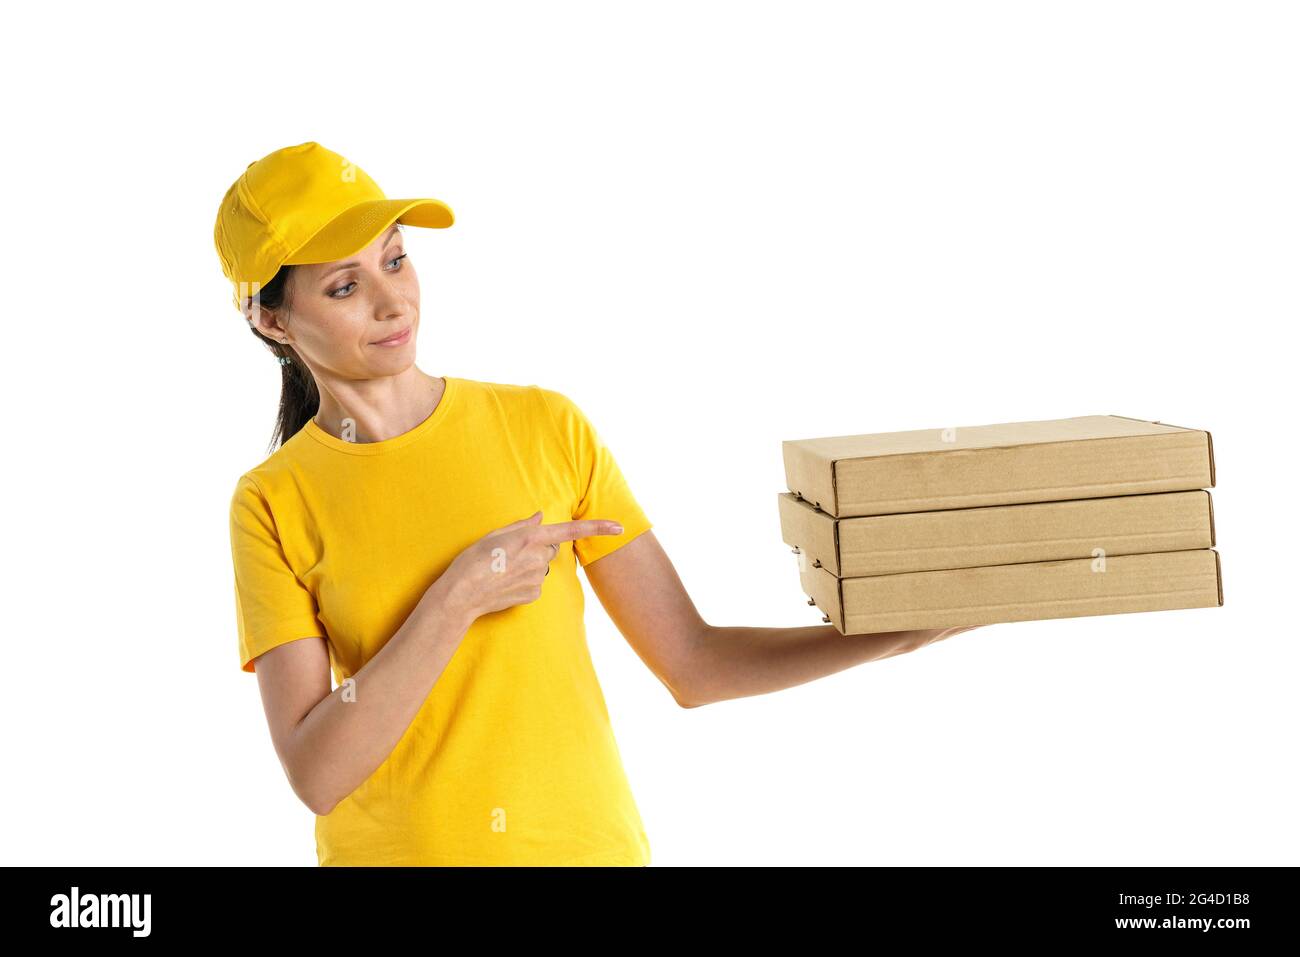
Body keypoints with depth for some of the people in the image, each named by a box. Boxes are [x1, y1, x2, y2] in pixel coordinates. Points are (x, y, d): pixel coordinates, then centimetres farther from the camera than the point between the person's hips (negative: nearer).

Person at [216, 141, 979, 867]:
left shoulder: (547, 427, -1)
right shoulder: (274, 505, -5)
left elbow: (694, 665, -1)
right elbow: (316, 773, -13)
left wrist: (889, 633, -10)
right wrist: (459, 598, -19)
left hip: (589, 842, 1)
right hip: (395, 848, -1)